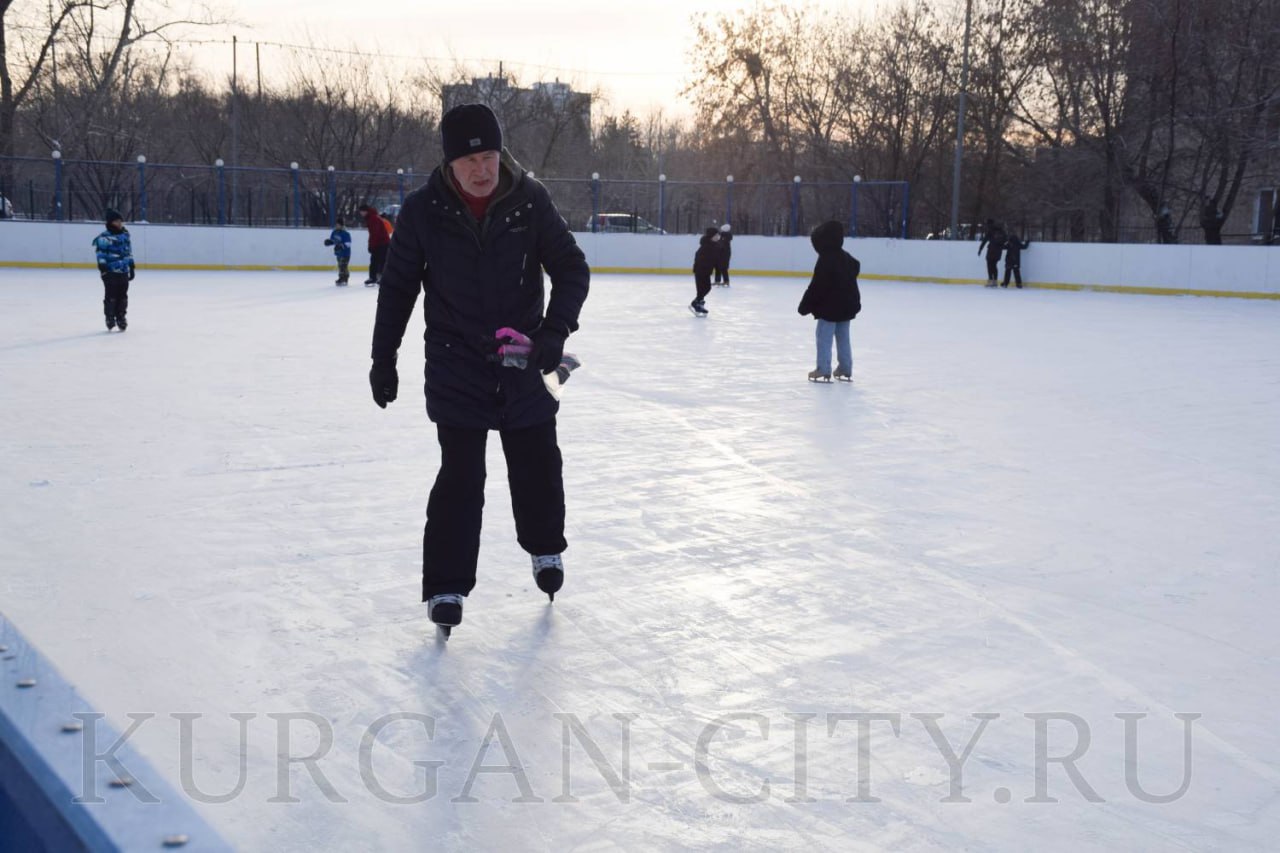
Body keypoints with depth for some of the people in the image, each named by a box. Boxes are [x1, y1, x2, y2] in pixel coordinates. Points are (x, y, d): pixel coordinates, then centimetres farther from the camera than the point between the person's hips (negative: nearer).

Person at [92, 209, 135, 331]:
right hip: (110, 271, -6)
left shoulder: (125, 235, 13)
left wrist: (131, 267, 19)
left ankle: (121, 317, 19)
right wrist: (102, 264, -22)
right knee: (111, 295, -3)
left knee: (123, 295, 9)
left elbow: (129, 252, 19)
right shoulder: (104, 237, -9)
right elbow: (101, 251, -13)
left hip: (123, 271, 6)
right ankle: (110, 318, 7)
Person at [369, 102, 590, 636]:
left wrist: (555, 330, -21)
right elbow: (398, 287, 0)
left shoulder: (530, 201, -9)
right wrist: (383, 359, 2)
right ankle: (446, 586, 8)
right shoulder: (423, 211, -10)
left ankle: (545, 547, 41)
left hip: (523, 360, 2)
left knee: (538, 466, 14)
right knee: (461, 475, -6)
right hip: (456, 366, -2)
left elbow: (571, 267, -6)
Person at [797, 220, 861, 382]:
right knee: (843, 337, 15)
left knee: (824, 338, -2)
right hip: (847, 305, 8)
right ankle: (845, 369, 20)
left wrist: (805, 306, -13)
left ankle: (823, 370, -3)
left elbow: (816, 287, -20)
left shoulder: (825, 260, -18)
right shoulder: (846, 257, 9)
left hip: (829, 307, -8)